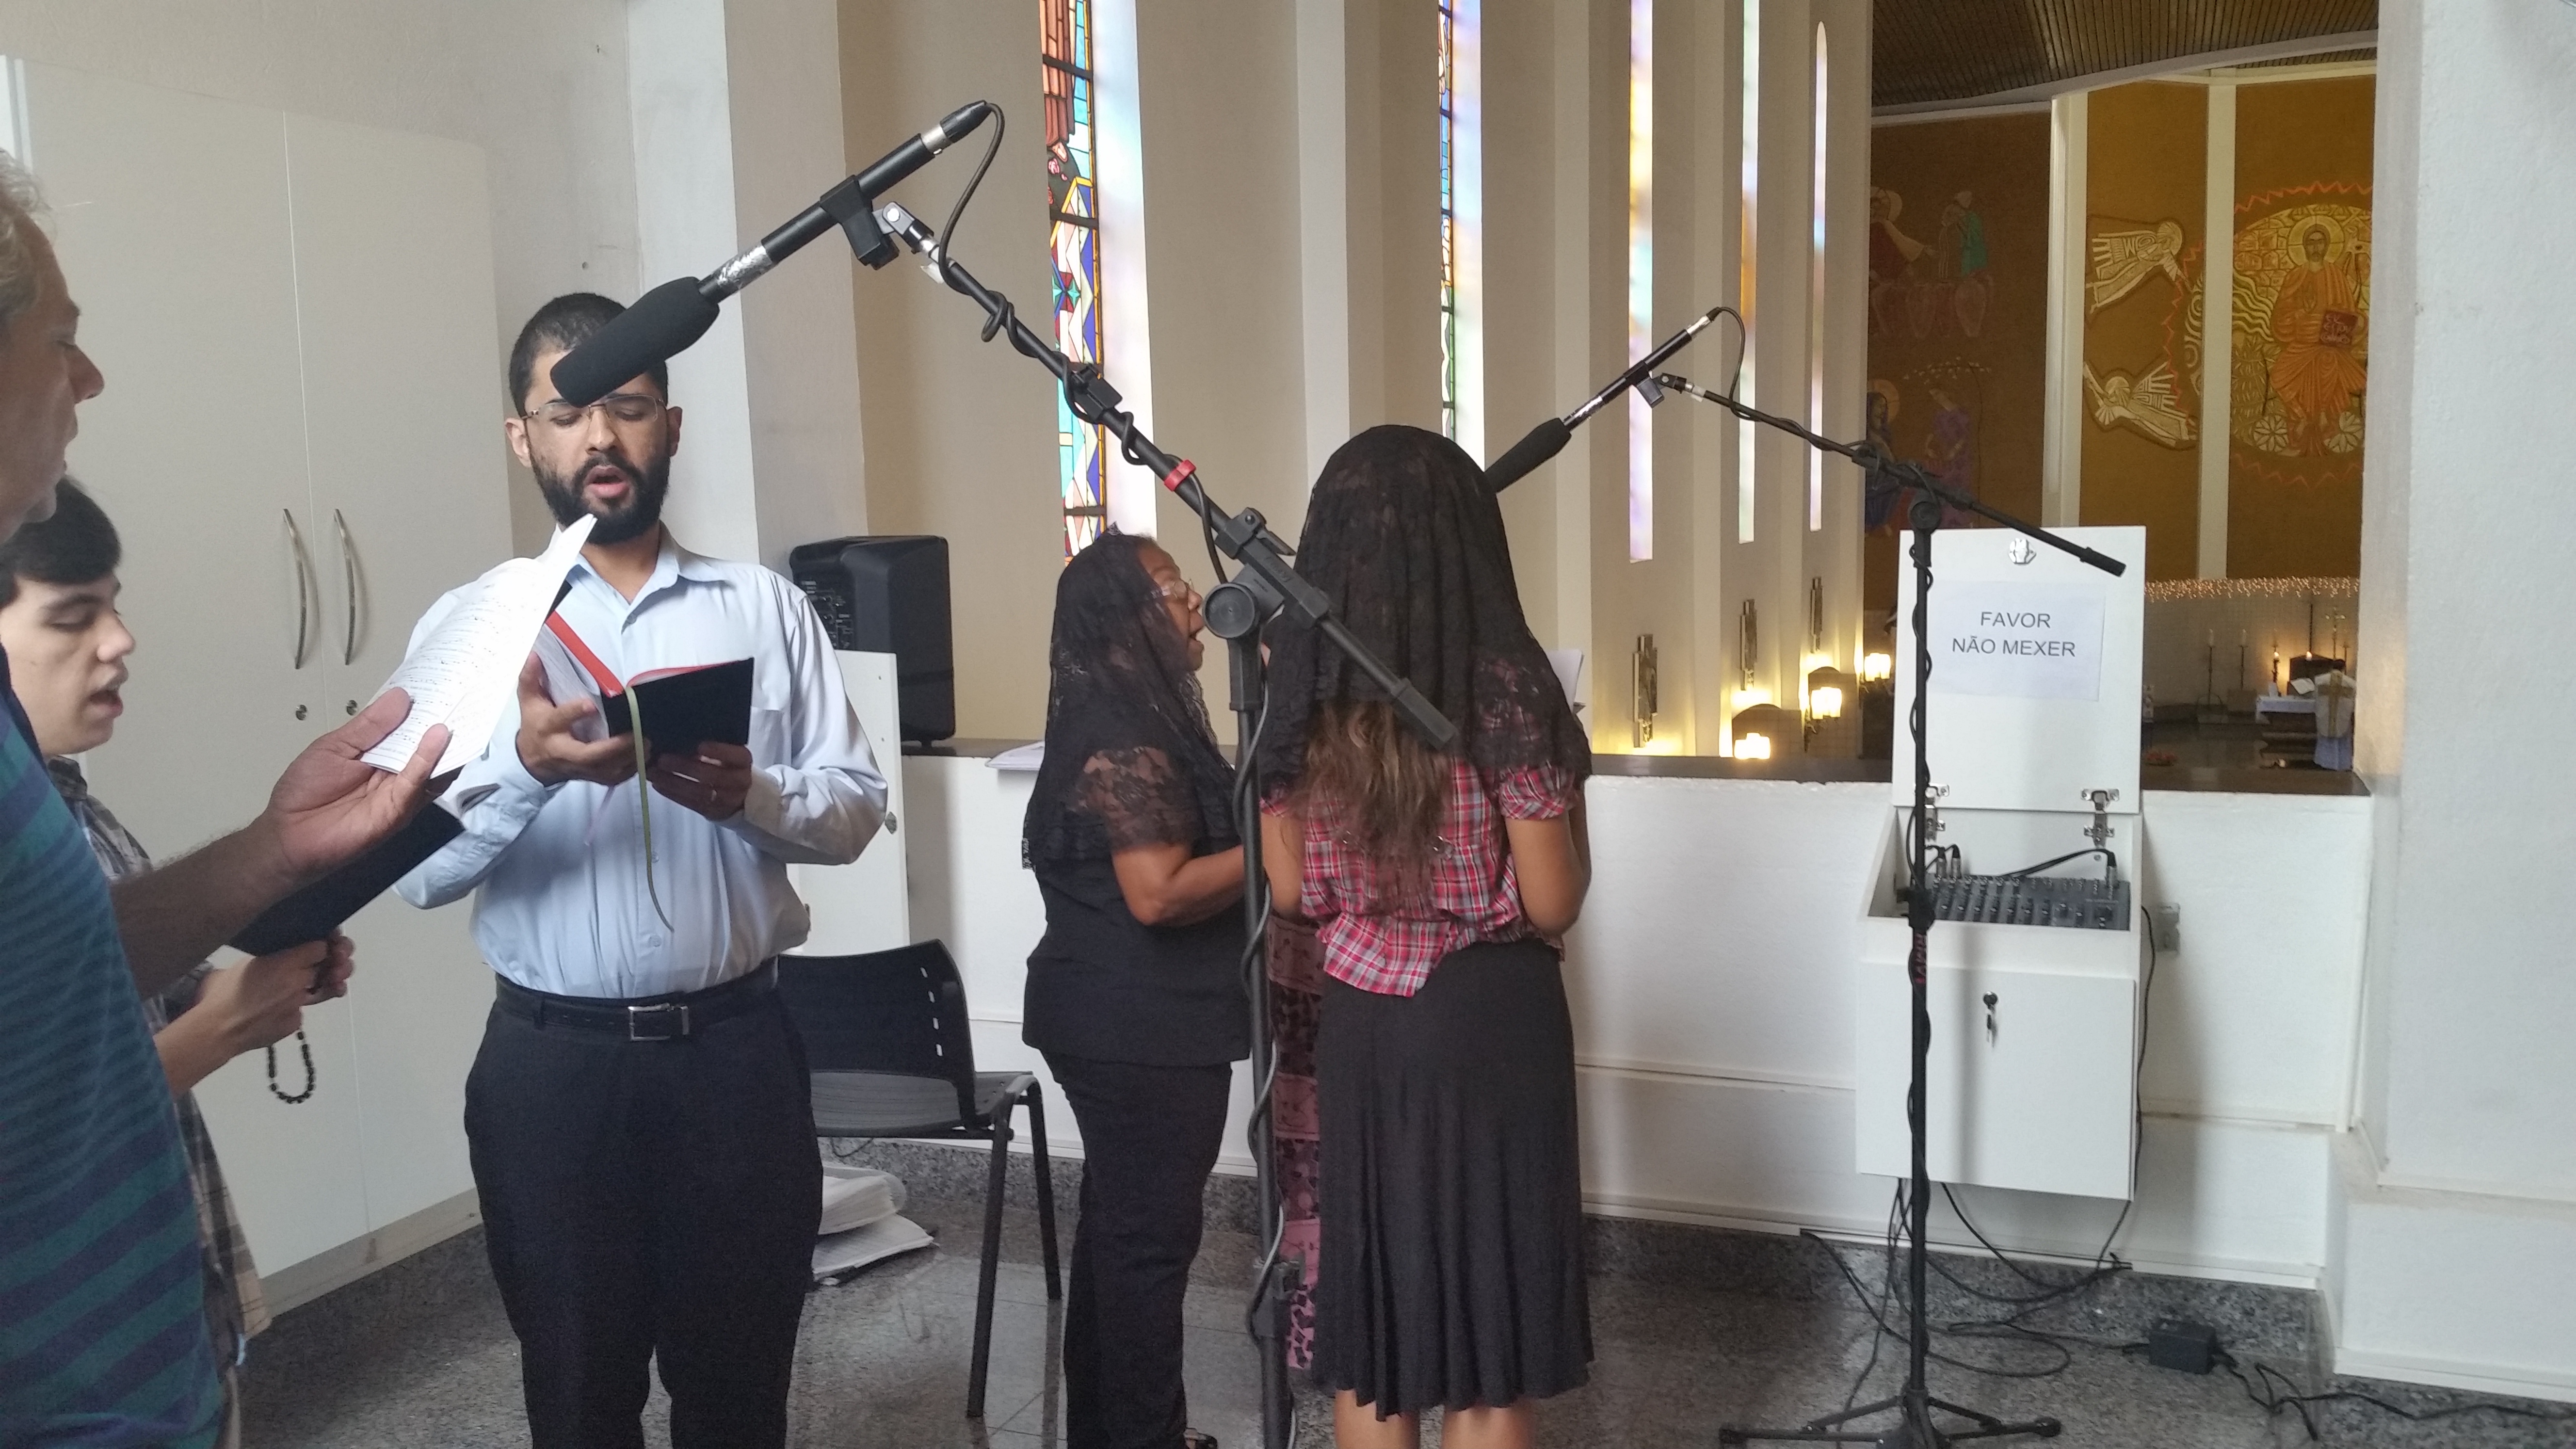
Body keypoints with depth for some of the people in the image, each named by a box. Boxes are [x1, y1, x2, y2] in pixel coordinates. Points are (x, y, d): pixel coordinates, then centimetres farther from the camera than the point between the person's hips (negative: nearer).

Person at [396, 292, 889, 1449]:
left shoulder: (768, 608, 3)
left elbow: (856, 806, 1)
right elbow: (419, 866, -7)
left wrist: (751, 797, -19)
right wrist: (528, 767, -26)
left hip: (736, 1046, 1)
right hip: (552, 1061, 0)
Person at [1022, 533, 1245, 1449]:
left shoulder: (1134, 725, 12)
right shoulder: (1126, 744, -21)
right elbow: (1159, 893, -26)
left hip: (1123, 1022, 11)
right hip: (1143, 1031, -11)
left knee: (1118, 1226, 18)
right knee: (1150, 1240, 1)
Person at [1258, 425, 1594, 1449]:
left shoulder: (1305, 691, -2)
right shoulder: (1507, 689, -14)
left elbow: (1292, 891, 4)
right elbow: (1552, 904, -12)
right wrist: (1570, 809, 6)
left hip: (1358, 1023, 4)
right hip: (1488, 1023, -4)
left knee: (1366, 1326, 16)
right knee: (1488, 1345, 9)